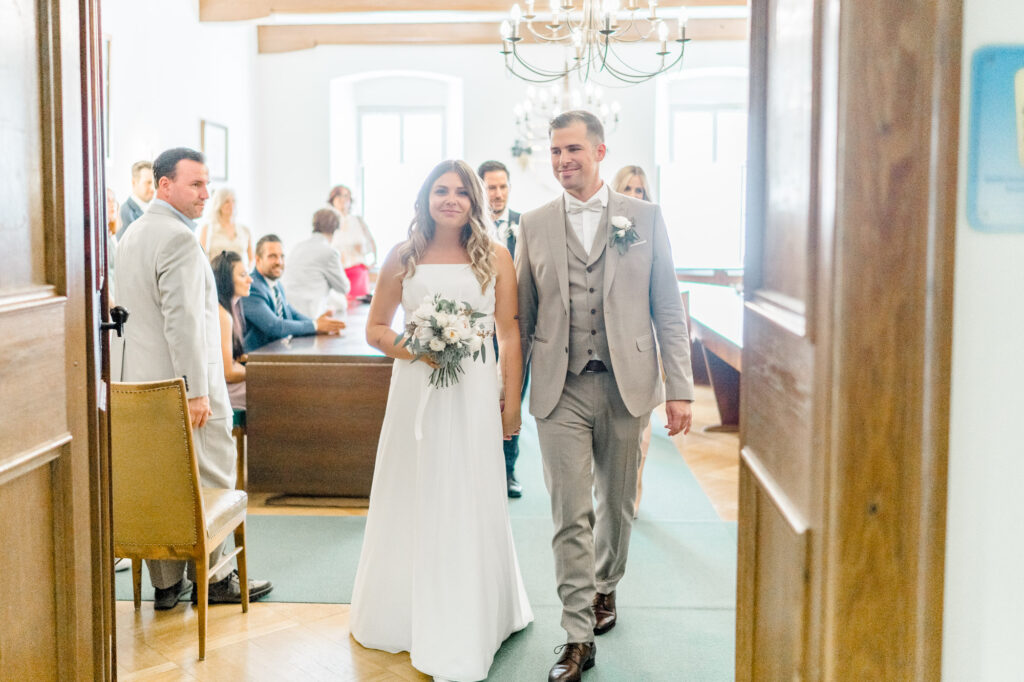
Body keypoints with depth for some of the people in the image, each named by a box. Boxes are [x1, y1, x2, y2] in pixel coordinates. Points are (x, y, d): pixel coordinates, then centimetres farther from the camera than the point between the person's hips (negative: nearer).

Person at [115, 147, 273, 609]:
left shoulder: (133, 234, 15)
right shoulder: (178, 238, -17)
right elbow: (182, 320, -22)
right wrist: (196, 391, -20)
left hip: (143, 383, 9)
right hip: (182, 384, -9)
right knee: (209, 481, 4)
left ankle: (167, 583, 19)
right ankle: (210, 579, 14)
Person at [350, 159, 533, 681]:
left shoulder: (495, 258, 1)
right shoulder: (403, 257, 4)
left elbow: (510, 335, 1)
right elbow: (375, 328, 8)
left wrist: (512, 404, -2)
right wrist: (416, 350, -11)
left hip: (473, 393, -1)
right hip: (415, 391, 2)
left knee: (468, 507, 3)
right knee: (413, 502, 10)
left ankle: (461, 637, 16)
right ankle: (406, 614, 30)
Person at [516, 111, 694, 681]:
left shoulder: (645, 218, 3)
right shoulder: (534, 226, 6)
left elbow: (668, 310, 1)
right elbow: (522, 317, 10)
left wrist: (681, 389, -4)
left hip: (626, 386, 0)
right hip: (561, 390, 0)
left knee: (617, 504, 16)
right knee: (571, 515, -1)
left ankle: (605, 586, 41)